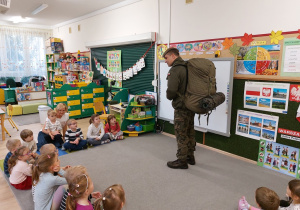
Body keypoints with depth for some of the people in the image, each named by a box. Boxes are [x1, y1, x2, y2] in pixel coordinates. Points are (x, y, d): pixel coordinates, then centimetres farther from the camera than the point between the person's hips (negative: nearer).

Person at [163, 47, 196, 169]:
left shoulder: (175, 70, -18)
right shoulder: (187, 67, 9)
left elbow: (171, 91, -26)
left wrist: (169, 97, -5)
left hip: (181, 108, -9)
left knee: (181, 135, 2)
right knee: (189, 133, 18)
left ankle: (182, 161, 13)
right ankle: (190, 157, 32)